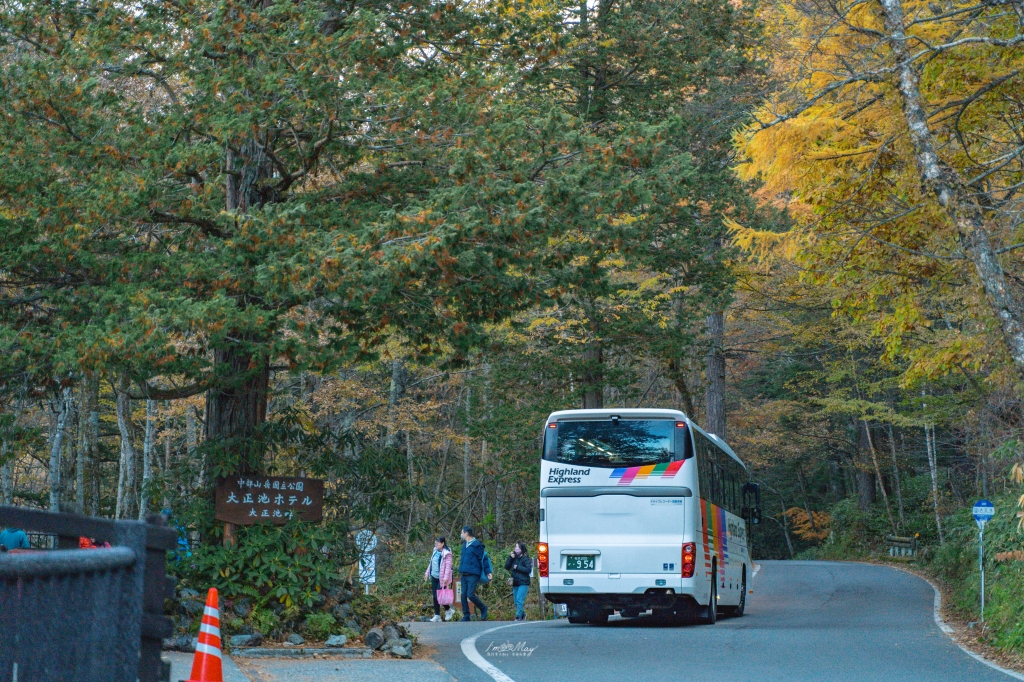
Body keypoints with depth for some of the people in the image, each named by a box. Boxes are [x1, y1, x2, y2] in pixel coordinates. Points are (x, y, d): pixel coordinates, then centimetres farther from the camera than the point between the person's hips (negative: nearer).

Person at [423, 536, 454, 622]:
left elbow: (448, 566, -17)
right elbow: (431, 563, 20)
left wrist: (446, 578, -22)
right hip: (434, 577, 8)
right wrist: (427, 573, 19)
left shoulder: (447, 553, -13)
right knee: (435, 596, 6)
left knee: (439, 596, -8)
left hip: (441, 578, -8)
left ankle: (449, 610, 15)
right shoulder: (435, 551, 11)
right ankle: (437, 616, 10)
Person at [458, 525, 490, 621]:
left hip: (473, 575, -8)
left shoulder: (477, 545, -9)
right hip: (464, 574, 8)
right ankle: (466, 617, 9)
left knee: (471, 595, -14)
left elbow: (482, 559, -8)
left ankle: (483, 608, 9)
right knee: (463, 596, 4)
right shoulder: (464, 544, 15)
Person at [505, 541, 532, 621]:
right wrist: (510, 557, -3)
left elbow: (529, 569, -15)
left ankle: (518, 617, -11)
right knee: (516, 601, 12)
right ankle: (523, 614, 30)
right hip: (515, 584, 7)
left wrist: (517, 567, -13)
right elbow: (506, 567, 8)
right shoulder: (514, 557, 11)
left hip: (523, 583, -7)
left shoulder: (525, 558, -7)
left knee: (519, 600, -14)